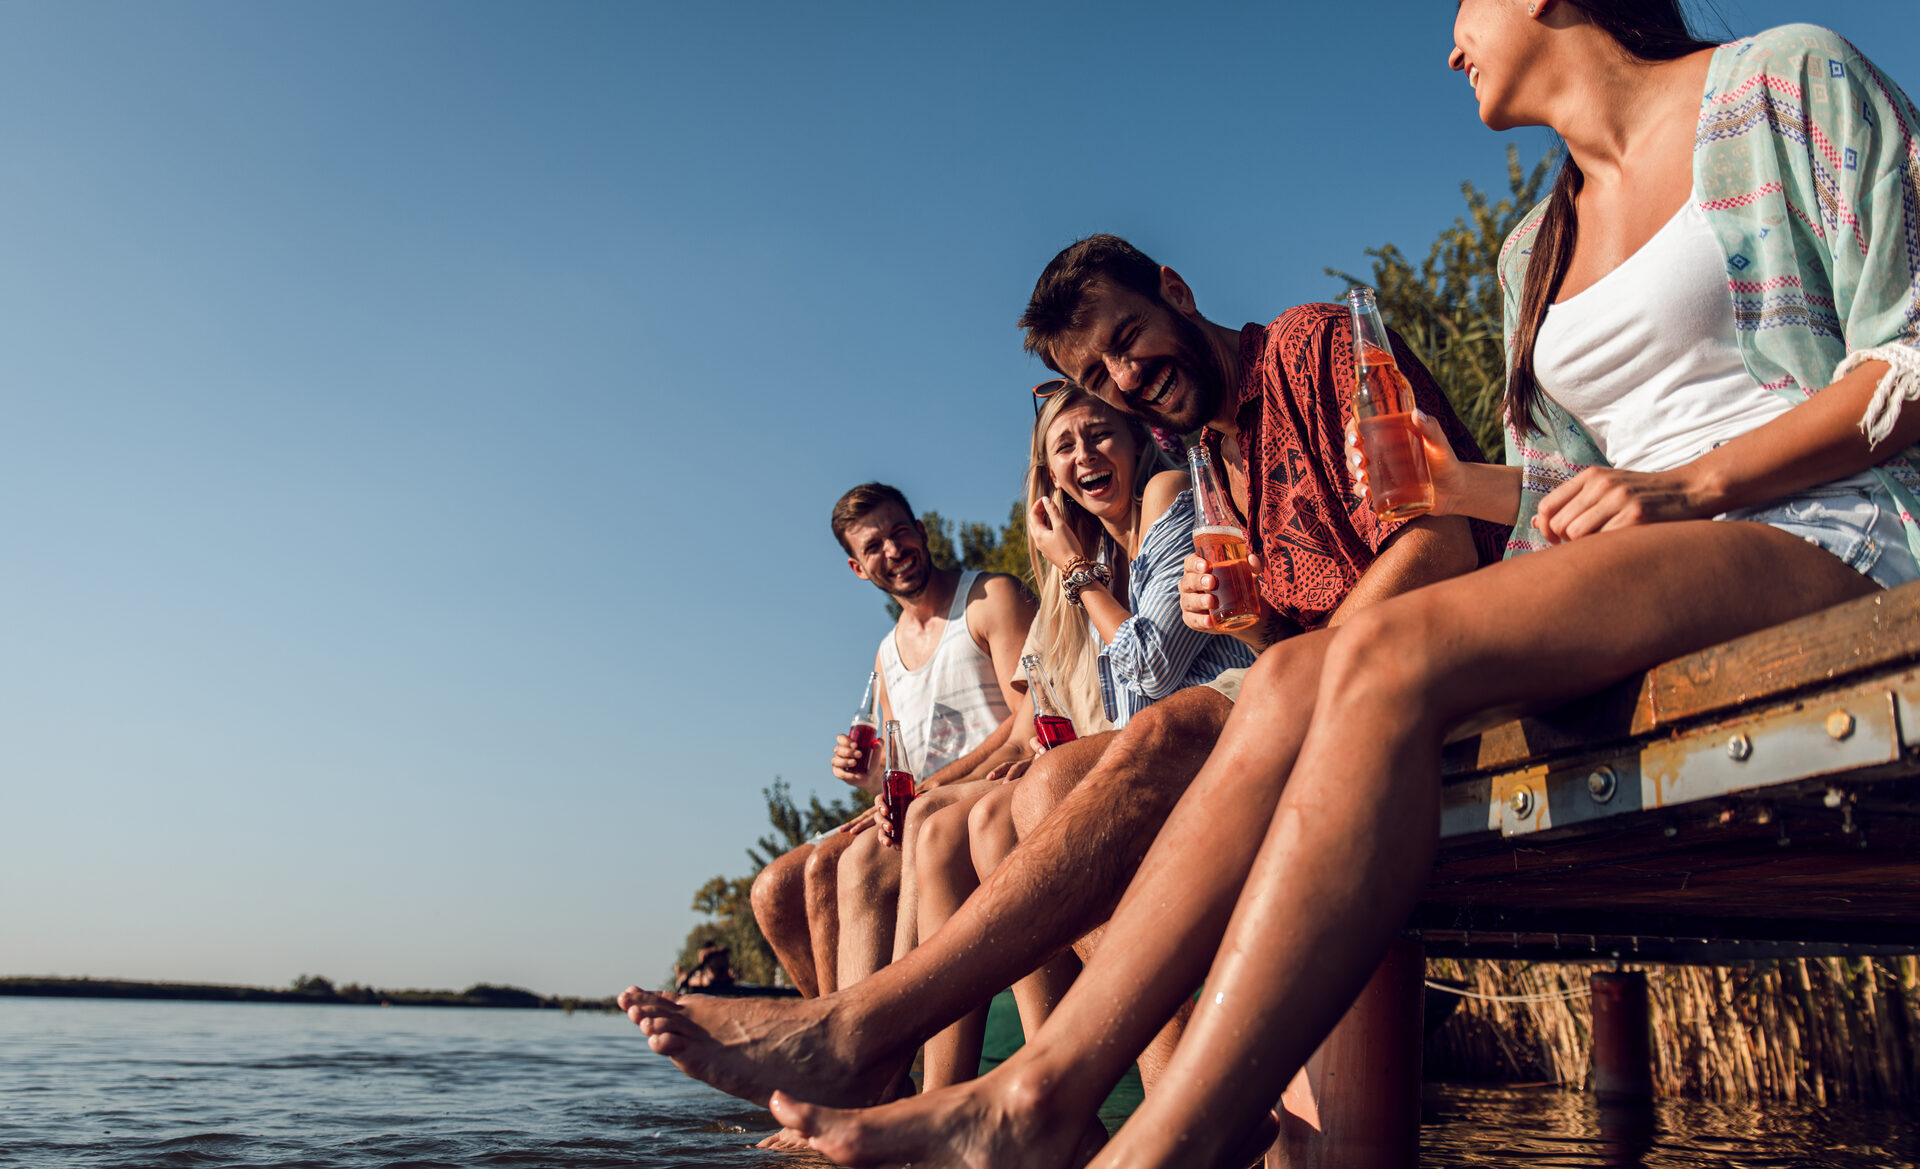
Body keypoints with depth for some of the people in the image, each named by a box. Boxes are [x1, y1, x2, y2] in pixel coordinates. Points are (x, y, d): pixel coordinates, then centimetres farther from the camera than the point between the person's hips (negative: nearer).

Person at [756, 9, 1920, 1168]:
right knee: (1294, 677, -20)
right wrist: (1449, 483, 12)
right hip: (1636, 555, 6)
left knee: (1389, 654, -32)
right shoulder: (1535, 252, 24)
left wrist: (1691, 482, -13)